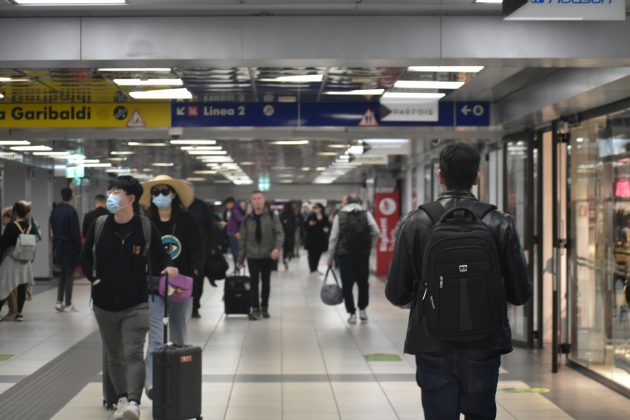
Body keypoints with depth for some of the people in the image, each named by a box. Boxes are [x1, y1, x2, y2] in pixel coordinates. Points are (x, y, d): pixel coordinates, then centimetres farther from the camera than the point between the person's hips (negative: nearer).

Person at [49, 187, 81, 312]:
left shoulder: (55, 211, 3)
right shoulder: (71, 212, -17)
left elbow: (53, 228, 8)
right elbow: (76, 232, -16)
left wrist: (57, 240, 15)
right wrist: (79, 249, -10)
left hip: (58, 246, 6)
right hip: (70, 247, -6)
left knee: (62, 274, 18)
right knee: (69, 275, 1)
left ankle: (59, 301, 14)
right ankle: (68, 305, 5)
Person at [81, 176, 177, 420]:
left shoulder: (146, 228, -8)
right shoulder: (99, 225, -2)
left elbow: (159, 256, 1)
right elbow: (85, 257, 11)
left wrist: (166, 268, -20)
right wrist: (93, 278, -1)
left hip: (135, 303, -3)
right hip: (104, 303, 3)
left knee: (134, 354, -15)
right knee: (114, 356, 15)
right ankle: (121, 398, 29)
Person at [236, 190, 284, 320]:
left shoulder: (272, 216, -2)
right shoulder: (247, 219, 4)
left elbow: (279, 233, -9)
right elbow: (243, 240, 8)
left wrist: (277, 248, -27)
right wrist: (240, 259, 7)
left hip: (268, 255, 0)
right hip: (252, 256, 0)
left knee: (266, 282, 10)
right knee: (254, 282, -5)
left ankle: (264, 307, 22)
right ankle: (255, 309, -2)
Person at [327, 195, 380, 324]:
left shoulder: (339, 216, 3)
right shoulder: (366, 214, 3)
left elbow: (333, 238, 1)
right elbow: (376, 232, -6)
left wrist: (330, 257, 6)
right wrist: (369, 245, 10)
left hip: (345, 255, -1)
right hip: (363, 254, 1)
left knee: (347, 285, 5)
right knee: (363, 283, 16)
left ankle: (352, 313, 3)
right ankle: (362, 310, 15)